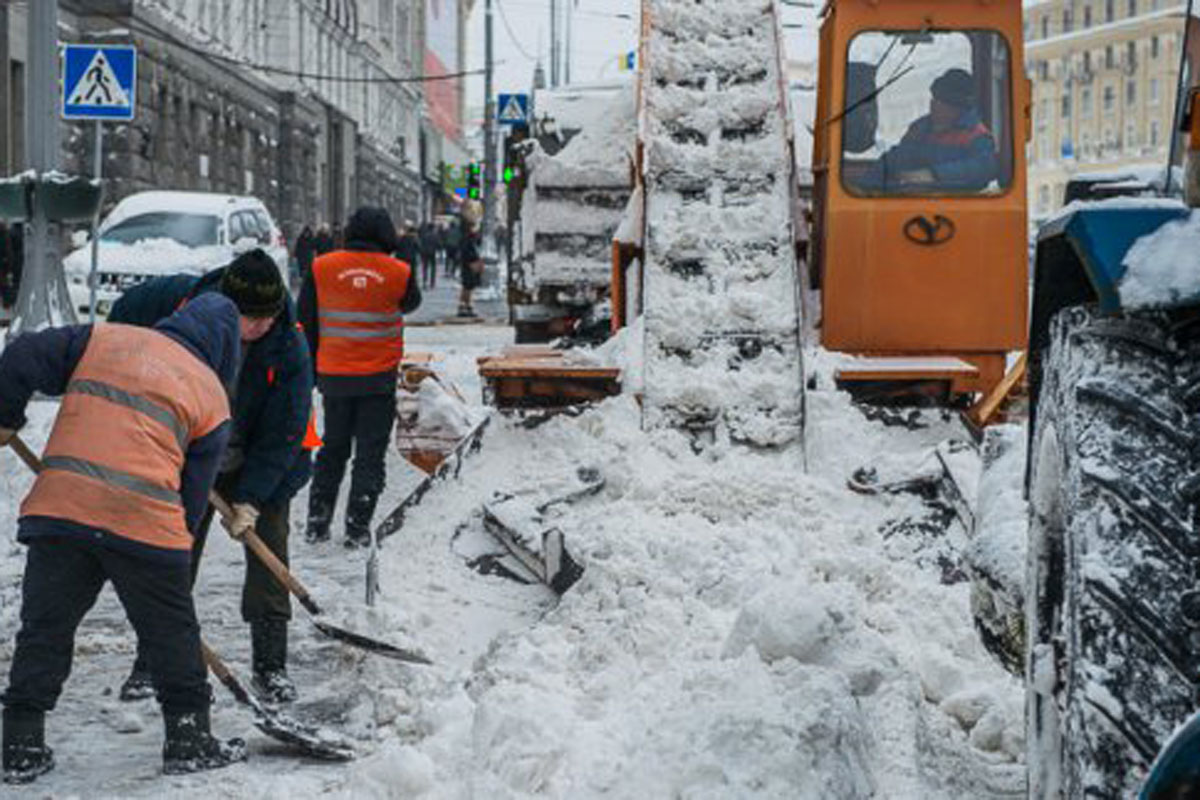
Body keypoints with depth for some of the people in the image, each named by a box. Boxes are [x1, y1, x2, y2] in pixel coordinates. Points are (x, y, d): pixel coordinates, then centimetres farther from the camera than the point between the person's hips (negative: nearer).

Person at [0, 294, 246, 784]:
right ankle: (189, 738, 20)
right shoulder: (212, 394, 11)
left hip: (59, 508, 2)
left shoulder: (101, 339, 15)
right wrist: (178, 539, 21)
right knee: (172, 632, 15)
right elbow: (194, 489, 11)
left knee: (45, 628, 13)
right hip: (145, 521, -2)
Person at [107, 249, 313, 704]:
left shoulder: (290, 350, -26)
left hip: (262, 463, -1)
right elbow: (123, 317, -3)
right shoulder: (181, 300, -24)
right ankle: (151, 662, 11)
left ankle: (269, 664, 6)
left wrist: (250, 498, -27)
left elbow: (281, 434, -22)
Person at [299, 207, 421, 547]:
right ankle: (358, 527, 2)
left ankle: (317, 521, 16)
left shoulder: (322, 268, -4)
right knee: (370, 452, 6)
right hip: (378, 378, -2)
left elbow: (305, 321, 3)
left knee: (333, 448, 17)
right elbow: (411, 302, 14)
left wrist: (310, 369, 14)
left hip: (333, 375, 2)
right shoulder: (399, 273, -8)